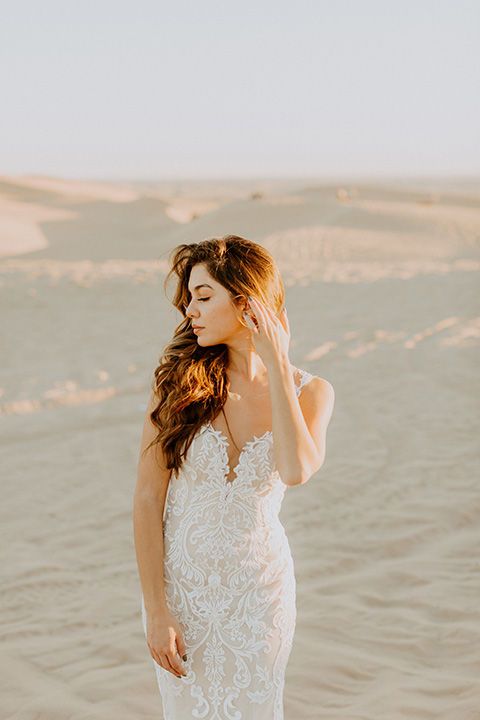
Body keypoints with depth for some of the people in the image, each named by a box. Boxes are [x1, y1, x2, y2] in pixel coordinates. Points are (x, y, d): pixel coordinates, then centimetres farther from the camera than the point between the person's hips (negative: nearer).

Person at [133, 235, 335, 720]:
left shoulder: (310, 393, -9)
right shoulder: (179, 379, -11)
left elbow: (296, 470, -30)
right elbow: (147, 500, -10)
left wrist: (276, 364, -24)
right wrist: (155, 610, -13)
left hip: (259, 590, 0)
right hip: (179, 582, 0)